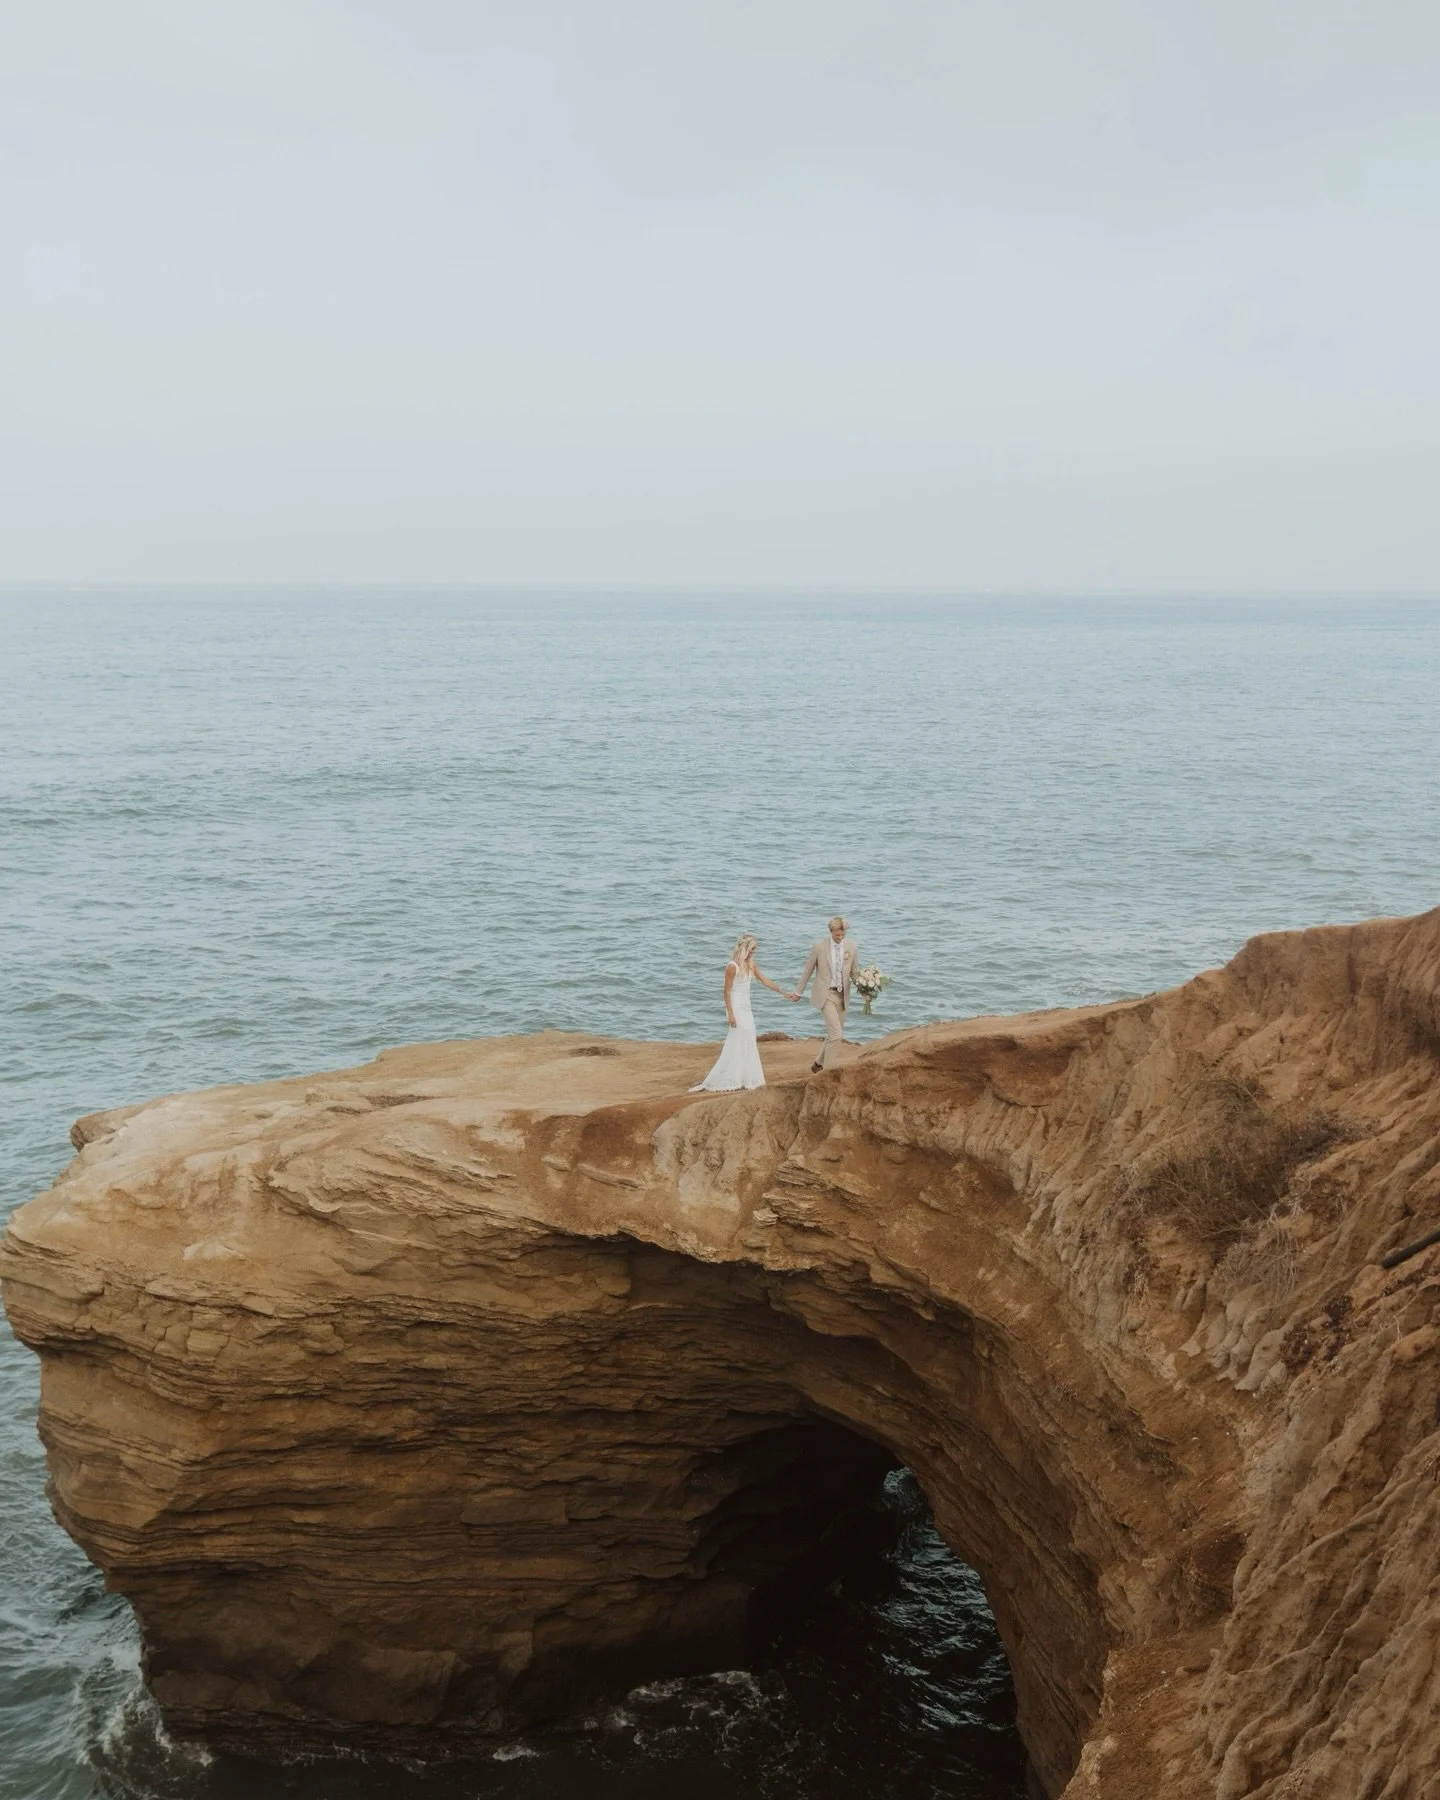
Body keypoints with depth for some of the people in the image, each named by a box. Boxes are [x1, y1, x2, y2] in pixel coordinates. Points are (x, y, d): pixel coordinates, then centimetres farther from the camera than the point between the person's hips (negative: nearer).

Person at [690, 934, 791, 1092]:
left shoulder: (751, 965, 8)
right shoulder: (732, 966, -15)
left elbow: (766, 981, 12)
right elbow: (727, 991, -15)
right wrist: (730, 1014, -19)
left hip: (746, 1008, 8)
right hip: (736, 1008, -8)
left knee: (748, 1042, 7)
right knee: (738, 1043, -7)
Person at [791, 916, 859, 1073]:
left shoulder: (852, 948, -1)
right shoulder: (819, 947, -10)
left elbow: (854, 973, 8)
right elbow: (808, 971, 2)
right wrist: (798, 992, 10)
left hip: (842, 995, 5)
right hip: (825, 995, -5)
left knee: (834, 1035, 13)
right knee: (836, 1035, -16)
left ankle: (818, 1064, 34)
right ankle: (827, 1071, -5)